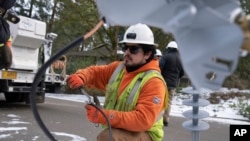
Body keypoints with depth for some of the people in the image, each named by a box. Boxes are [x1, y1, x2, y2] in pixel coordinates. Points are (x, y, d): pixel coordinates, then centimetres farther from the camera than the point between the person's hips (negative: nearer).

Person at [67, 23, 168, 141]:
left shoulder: (154, 82, -21)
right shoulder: (117, 68, 1)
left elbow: (143, 120, -30)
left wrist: (103, 116, -37)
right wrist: (80, 77, -17)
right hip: (118, 131, 7)